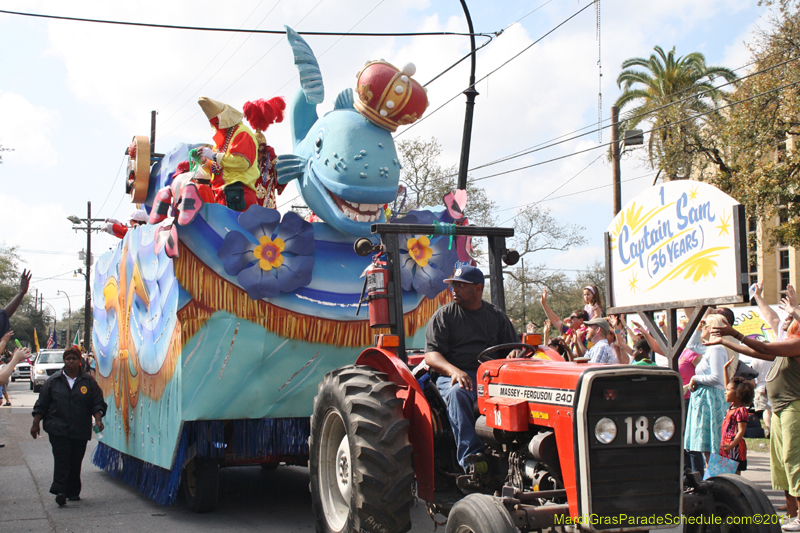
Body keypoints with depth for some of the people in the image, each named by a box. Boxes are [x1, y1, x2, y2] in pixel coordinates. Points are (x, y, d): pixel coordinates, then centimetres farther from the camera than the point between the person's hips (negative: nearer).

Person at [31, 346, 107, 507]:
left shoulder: (89, 382, 8)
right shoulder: (53, 381, 8)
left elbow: (97, 403, 8)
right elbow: (41, 405, 10)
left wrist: (98, 420, -7)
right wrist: (35, 424, 5)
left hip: (80, 431, 1)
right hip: (58, 429, -1)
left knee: (76, 462, 5)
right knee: (61, 459, -13)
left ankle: (73, 492, 16)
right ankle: (60, 491, -18)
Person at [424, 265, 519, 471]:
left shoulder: (496, 315, 18)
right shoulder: (443, 315, 9)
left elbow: (513, 346, 19)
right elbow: (431, 354, -1)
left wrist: (514, 354, -8)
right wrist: (453, 370, -22)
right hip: (454, 376, -2)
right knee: (458, 393, -38)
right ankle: (470, 456, -43)